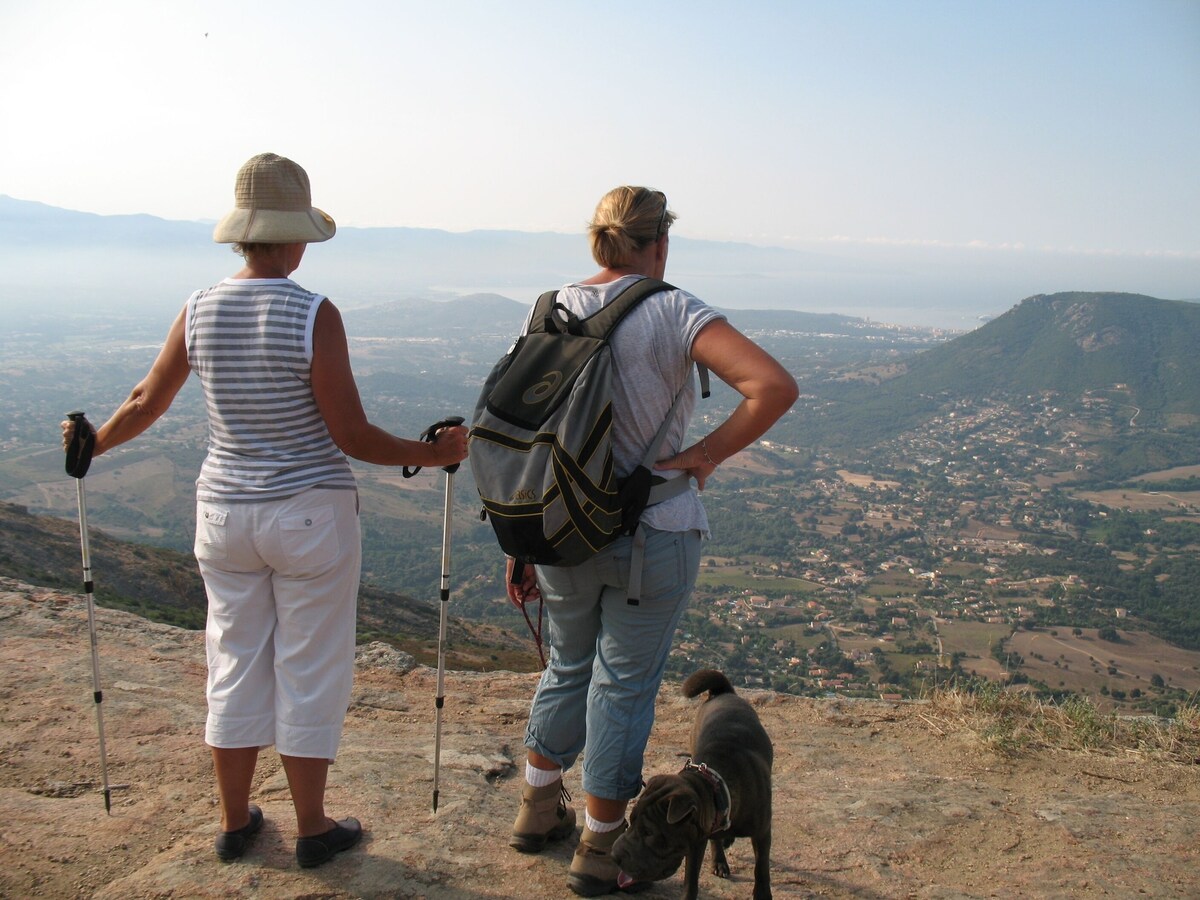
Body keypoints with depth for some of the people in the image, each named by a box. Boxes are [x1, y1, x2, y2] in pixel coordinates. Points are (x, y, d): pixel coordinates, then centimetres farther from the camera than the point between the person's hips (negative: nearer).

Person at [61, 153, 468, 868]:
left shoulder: (199, 312, -2)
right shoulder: (315, 315, -17)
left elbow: (145, 405, 9)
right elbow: (351, 436, -17)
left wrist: (93, 443, 28)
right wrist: (431, 454, -4)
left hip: (224, 511, 5)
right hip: (310, 516, -5)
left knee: (235, 667, 17)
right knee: (309, 674, 9)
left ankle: (235, 823, 32)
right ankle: (313, 830, 24)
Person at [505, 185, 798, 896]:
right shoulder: (673, 312, -13)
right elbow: (776, 387, -27)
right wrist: (705, 455, -14)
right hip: (652, 537, -4)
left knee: (568, 667, 25)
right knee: (624, 685, 11)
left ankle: (539, 809, 41)